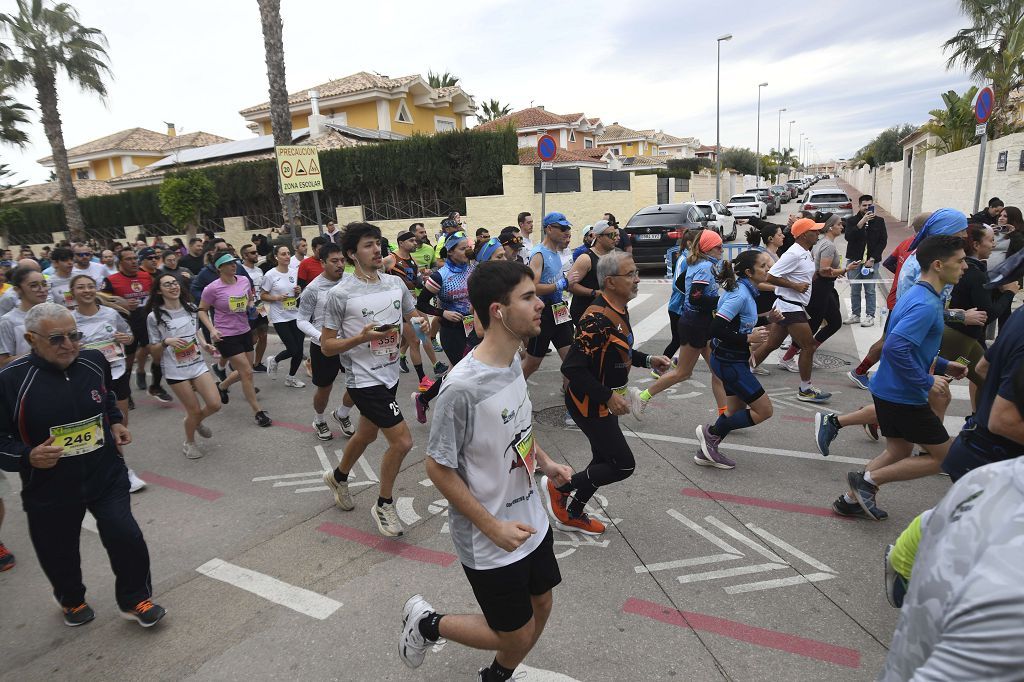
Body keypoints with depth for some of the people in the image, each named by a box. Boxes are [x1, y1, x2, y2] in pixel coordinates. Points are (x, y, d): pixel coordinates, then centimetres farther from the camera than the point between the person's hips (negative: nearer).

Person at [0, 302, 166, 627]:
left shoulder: (94, 361, -4)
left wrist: (116, 422, 5)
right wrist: (27, 456, -25)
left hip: (106, 475, 2)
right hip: (50, 488, -2)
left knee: (126, 537, -5)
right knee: (59, 553, 17)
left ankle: (135, 600, 21)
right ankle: (72, 600, 49)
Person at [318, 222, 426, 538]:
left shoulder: (395, 283, 1)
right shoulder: (340, 294, -16)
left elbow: (410, 317, 16)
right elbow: (326, 346, -11)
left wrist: (421, 322, -7)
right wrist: (362, 337, -26)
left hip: (390, 375, 7)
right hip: (364, 379, -7)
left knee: (367, 434, 25)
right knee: (402, 441, -10)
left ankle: (338, 477, 54)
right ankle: (384, 505, 14)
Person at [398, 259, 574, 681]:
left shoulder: (513, 359, -5)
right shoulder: (463, 387, -31)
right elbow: (438, 468, -21)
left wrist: (545, 463, 1)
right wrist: (494, 527, -19)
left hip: (531, 521, 8)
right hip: (490, 542, -7)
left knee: (540, 608, 22)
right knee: (517, 637, 11)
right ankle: (426, 623, 32)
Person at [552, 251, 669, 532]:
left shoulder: (619, 310, 4)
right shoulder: (598, 318, -28)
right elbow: (571, 367, -30)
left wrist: (647, 360, 7)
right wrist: (609, 396, -27)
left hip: (606, 401, 10)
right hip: (589, 404, -10)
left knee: (603, 461, 18)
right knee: (623, 465, -2)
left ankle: (573, 515, 36)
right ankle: (559, 488, 14)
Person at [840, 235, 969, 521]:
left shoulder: (915, 295, 10)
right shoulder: (926, 305, -22)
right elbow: (895, 348, -33)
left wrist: (943, 365, 14)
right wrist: (927, 381, -23)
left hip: (887, 389, 10)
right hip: (905, 397, -10)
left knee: (898, 452, 20)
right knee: (943, 457, 6)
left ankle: (851, 500, 21)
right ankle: (868, 479, 4)